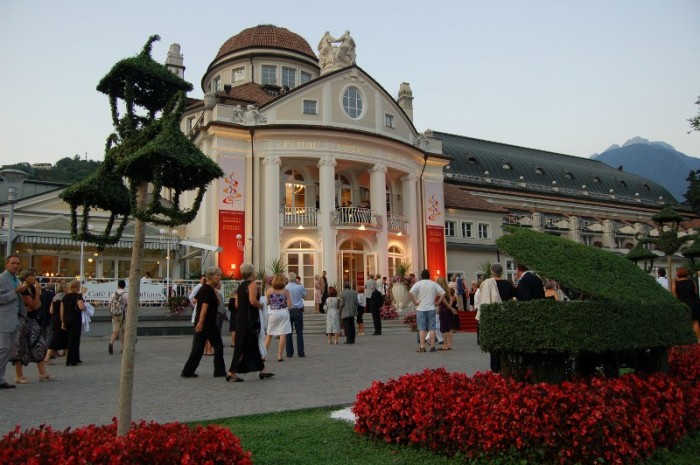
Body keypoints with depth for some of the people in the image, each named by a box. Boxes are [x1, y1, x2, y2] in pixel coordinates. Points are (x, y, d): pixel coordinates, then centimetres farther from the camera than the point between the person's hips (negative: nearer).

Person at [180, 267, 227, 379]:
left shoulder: (203, 288, 13)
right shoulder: (209, 290, -15)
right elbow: (205, 306, -22)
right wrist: (200, 322, -25)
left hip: (200, 323, 9)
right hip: (208, 323, -9)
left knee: (197, 348, 9)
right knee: (218, 346, 4)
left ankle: (187, 371, 6)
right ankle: (219, 371, 10)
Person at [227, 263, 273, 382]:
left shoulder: (240, 286, 15)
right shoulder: (252, 284, -10)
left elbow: (237, 303, 13)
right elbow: (253, 301, -23)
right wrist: (260, 305, -5)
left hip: (240, 317, 9)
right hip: (249, 319, -9)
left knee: (253, 344, 14)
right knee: (242, 345, -4)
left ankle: (262, 370, 22)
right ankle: (232, 372, -3)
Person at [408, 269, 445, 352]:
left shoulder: (418, 284, -4)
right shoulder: (434, 284, 5)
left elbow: (410, 293, -18)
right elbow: (443, 293, 0)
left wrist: (415, 302, -9)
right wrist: (438, 302, 5)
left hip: (421, 309, -2)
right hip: (431, 308, 2)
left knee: (422, 329, 1)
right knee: (432, 328, 6)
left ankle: (422, 347, -1)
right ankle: (432, 347, 6)